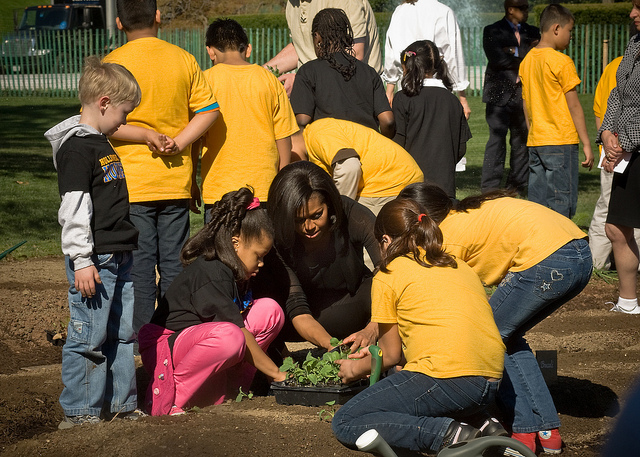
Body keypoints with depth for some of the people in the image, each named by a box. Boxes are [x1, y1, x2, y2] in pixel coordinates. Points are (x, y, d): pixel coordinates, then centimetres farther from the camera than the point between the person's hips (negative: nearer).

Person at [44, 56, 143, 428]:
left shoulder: (102, 143, 16)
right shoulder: (77, 148, -14)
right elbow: (74, 210, -19)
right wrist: (82, 261, -21)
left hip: (120, 257, 10)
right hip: (94, 260, -10)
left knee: (122, 334, 14)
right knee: (89, 337, -4)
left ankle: (121, 402, 22)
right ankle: (80, 411, 3)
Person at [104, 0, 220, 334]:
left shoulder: (114, 63, -7)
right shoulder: (183, 59, 4)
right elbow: (209, 110, 1)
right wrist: (177, 143, -6)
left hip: (132, 183, -3)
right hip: (176, 180, 3)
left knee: (139, 263, 1)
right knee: (174, 262, 10)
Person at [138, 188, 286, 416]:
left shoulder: (236, 274, 10)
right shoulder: (209, 273, -21)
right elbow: (240, 335, -23)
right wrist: (276, 374, -19)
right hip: (164, 346, -9)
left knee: (270, 310, -3)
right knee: (228, 337, -41)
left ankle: (229, 387, -3)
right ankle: (169, 396, -21)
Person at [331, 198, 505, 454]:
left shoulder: (388, 277, 6)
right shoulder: (459, 267, 23)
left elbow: (391, 355, 11)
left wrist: (356, 370, 32)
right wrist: (380, 349, 42)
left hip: (446, 381, -7)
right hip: (491, 385, 7)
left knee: (344, 425, 3)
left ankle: (446, 434, -16)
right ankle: (476, 423, 6)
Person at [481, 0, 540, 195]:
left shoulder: (533, 32, 17)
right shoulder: (493, 31, 3)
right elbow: (496, 58, -11)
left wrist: (514, 52, -7)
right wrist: (523, 60, -4)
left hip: (524, 96, 4)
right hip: (500, 94, -4)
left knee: (522, 142, 4)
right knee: (497, 140, -8)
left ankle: (517, 187, 10)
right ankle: (490, 189, -7)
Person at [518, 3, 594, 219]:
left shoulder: (527, 61, 10)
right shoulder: (561, 61, -11)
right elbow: (574, 106, -10)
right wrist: (586, 144, -6)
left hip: (535, 143, 7)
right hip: (561, 143, -7)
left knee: (537, 203, 8)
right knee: (562, 205, -5)